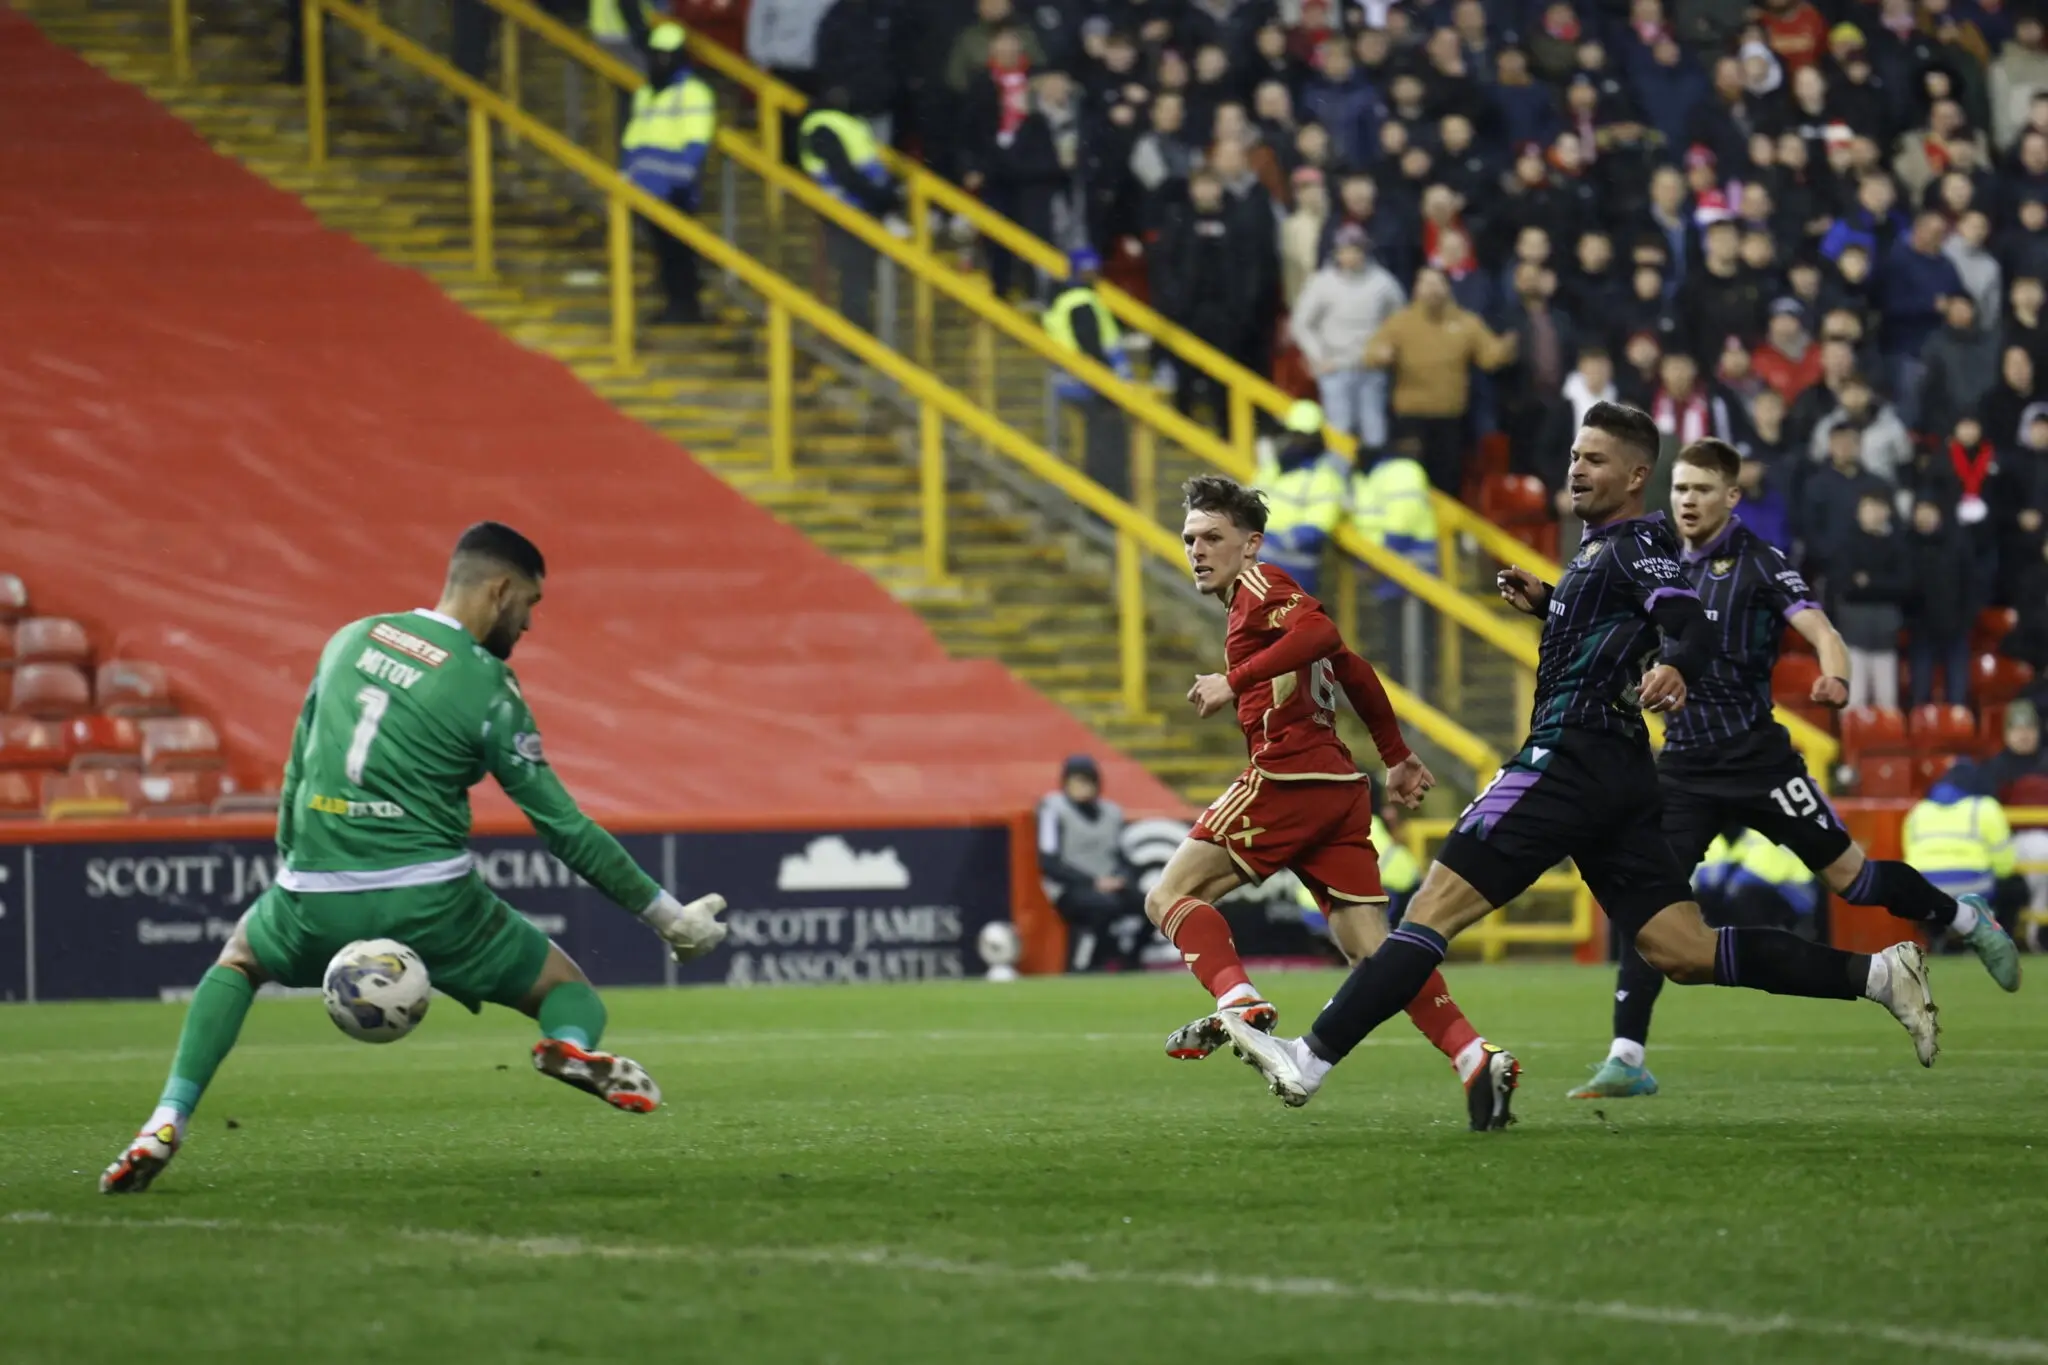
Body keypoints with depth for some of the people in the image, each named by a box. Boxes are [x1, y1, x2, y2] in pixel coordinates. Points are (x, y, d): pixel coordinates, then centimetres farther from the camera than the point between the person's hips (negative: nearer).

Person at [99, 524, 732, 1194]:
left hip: (318, 896, 4)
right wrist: (668, 917, 3)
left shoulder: (350, 639, 12)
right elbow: (563, 826, -2)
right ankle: (571, 1044, -26)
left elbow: (297, 770, 19)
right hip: (428, 899, -3)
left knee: (238, 961, 34)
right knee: (569, 989, 13)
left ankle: (166, 1124, 15)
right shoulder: (487, 686, -3)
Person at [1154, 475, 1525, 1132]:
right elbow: (1356, 674, 34)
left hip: (1286, 777, -9)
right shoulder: (1267, 600, 27)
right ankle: (1476, 1058, -13)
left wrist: (1236, 682, -22)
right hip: (1340, 788, 9)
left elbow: (1321, 633, -21)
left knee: (1170, 895, -4)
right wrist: (1396, 758, 42)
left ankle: (1240, 1006, -27)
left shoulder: (1259, 586, -1)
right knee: (1372, 947, 1)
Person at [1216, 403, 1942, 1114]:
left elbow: (1695, 628, -23)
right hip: (1618, 776, 10)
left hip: (1569, 762, -10)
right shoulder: (1601, 547, 22)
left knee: (1433, 907, -12)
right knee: (1686, 952, 5)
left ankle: (1311, 1058, -17)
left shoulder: (1637, 544, -7)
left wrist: (1674, 669, -44)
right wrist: (1548, 602, 26)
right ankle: (1874, 974, 0)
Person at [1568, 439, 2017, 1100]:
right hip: (1684, 766, 4)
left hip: (1755, 756, -4)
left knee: (1849, 875, 1)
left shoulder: (1757, 563, -8)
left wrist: (1835, 679, -41)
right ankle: (1626, 1059, -9)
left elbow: (1821, 630, -20)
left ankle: (1968, 921, 28)